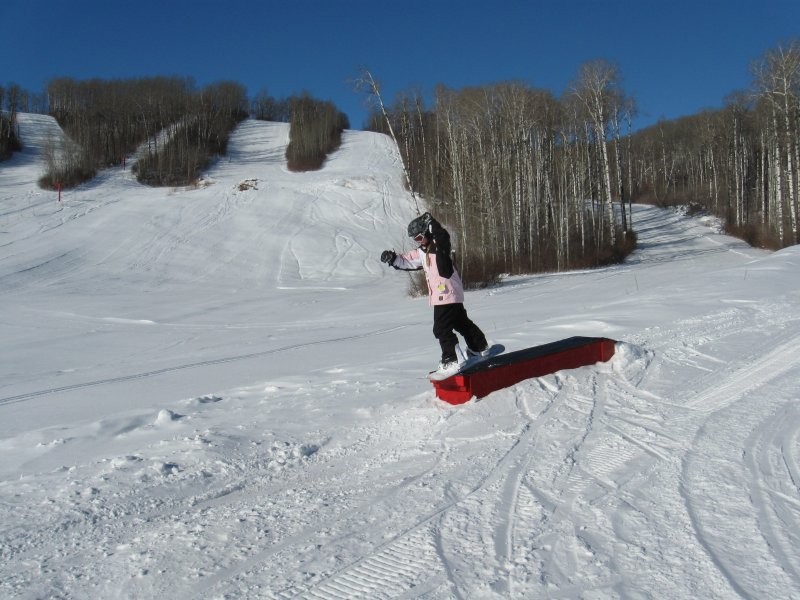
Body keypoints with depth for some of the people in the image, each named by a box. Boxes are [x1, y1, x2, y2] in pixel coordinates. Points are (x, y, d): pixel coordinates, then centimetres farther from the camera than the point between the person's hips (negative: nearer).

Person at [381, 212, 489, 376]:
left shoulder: (440, 245, -11)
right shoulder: (422, 253, 14)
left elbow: (443, 237, -32)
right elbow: (406, 261, 18)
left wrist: (432, 224, -38)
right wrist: (392, 258, 5)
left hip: (448, 294, -10)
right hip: (440, 296, 10)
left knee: (442, 329, -8)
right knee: (461, 323, 22)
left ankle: (452, 360, -1)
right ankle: (479, 347, 37)